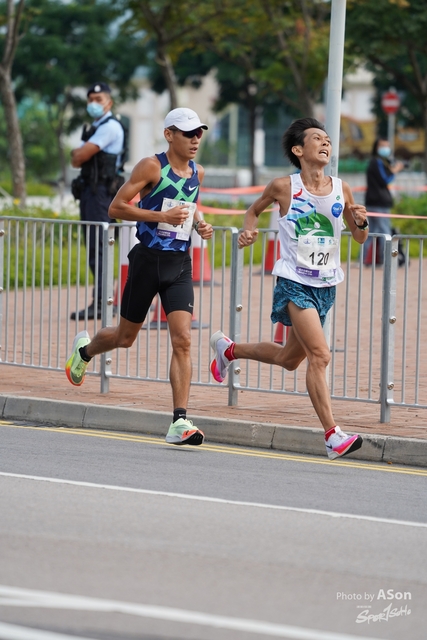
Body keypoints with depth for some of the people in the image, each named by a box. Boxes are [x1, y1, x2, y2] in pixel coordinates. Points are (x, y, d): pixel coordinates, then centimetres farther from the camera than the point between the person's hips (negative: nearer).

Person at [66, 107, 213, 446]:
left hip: (180, 265, 4)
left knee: (182, 339, -11)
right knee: (125, 337, 11)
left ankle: (179, 422, -14)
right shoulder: (152, 167, -10)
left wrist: (200, 224, 7)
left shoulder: (197, 173, 9)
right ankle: (85, 349, 46)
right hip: (148, 261, -4)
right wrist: (161, 216, -20)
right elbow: (116, 207, -12)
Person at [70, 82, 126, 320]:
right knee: (94, 247, 10)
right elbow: (76, 159, 15)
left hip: (102, 190, -10)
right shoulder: (93, 129, 22)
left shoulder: (110, 127, -10)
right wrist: (81, 153, -4)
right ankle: (102, 300, 14)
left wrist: (80, 153, 6)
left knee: (99, 247, -14)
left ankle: (100, 304, -17)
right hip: (88, 189, 10)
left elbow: (80, 155, -15)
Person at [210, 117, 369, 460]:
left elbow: (359, 238, 11)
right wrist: (249, 230, -8)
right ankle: (333, 436, -20)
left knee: (289, 360, 18)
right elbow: (255, 209, 12)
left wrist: (362, 222, -11)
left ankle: (228, 349, 44)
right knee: (320, 355, -20)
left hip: (326, 287, 5)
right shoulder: (284, 187, -7)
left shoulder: (341, 190, 1)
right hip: (294, 284, -5)